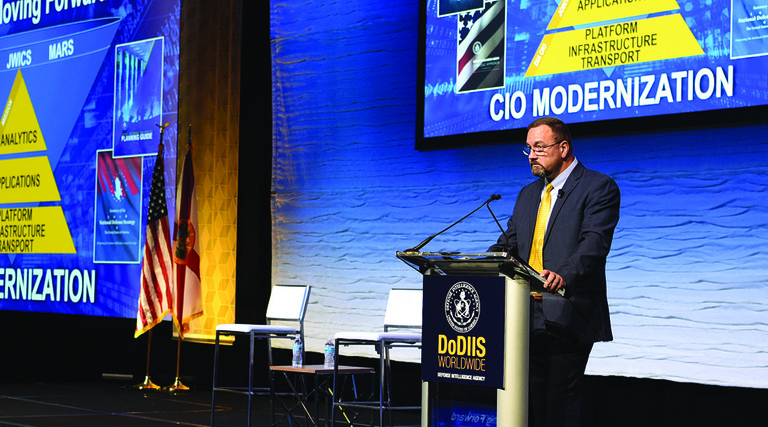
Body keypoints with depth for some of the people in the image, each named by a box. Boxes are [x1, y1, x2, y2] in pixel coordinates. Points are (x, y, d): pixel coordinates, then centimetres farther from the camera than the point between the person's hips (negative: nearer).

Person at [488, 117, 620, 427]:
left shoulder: (599, 187, -3)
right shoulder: (528, 194, 20)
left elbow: (594, 242, -18)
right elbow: (508, 244, 15)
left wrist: (564, 276, -37)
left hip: (569, 317, -7)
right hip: (530, 318, 7)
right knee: (532, 401, 7)